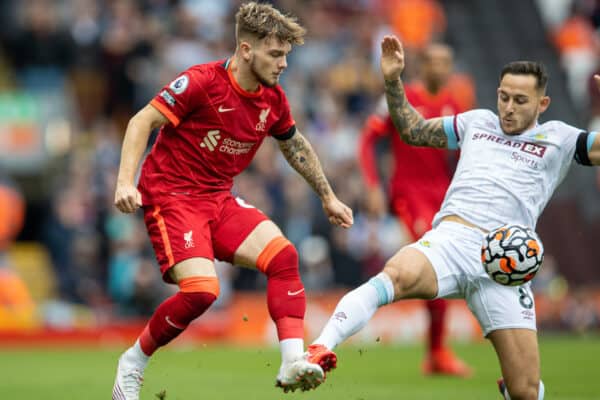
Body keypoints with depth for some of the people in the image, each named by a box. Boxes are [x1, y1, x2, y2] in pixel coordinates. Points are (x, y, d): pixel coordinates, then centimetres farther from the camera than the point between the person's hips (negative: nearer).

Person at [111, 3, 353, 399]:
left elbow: (295, 146, 23)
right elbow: (142, 122, -14)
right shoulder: (202, 81, -17)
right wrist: (126, 181, -25)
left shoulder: (274, 99, 4)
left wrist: (328, 197, 29)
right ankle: (131, 363, -2)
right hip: (171, 196, -7)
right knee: (201, 289, -23)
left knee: (283, 255, -16)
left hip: (220, 198, 7)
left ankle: (293, 362, -17)